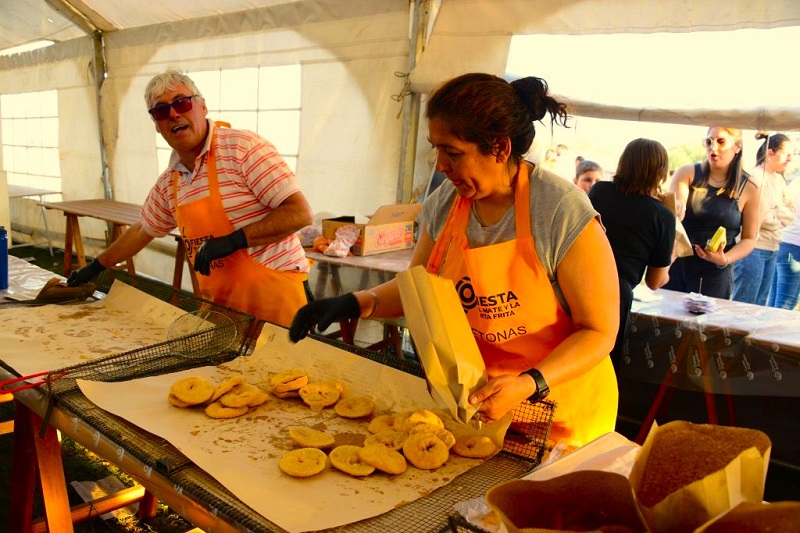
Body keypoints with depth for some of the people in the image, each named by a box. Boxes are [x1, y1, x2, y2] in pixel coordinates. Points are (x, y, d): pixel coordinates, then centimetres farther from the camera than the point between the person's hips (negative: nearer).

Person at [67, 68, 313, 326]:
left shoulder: (243, 148, -12)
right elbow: (141, 231, 27)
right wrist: (96, 266, 33)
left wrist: (235, 239, -22)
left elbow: (300, 213, -17)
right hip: (218, 303, 6)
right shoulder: (168, 182, 10)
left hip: (272, 293, -6)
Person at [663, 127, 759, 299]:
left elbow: (749, 239, 4)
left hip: (714, 274, 0)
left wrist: (725, 259, -14)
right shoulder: (687, 173, 1)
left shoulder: (749, 189, 1)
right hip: (675, 264, 0)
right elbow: (674, 211, -14)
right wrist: (675, 210, -38)